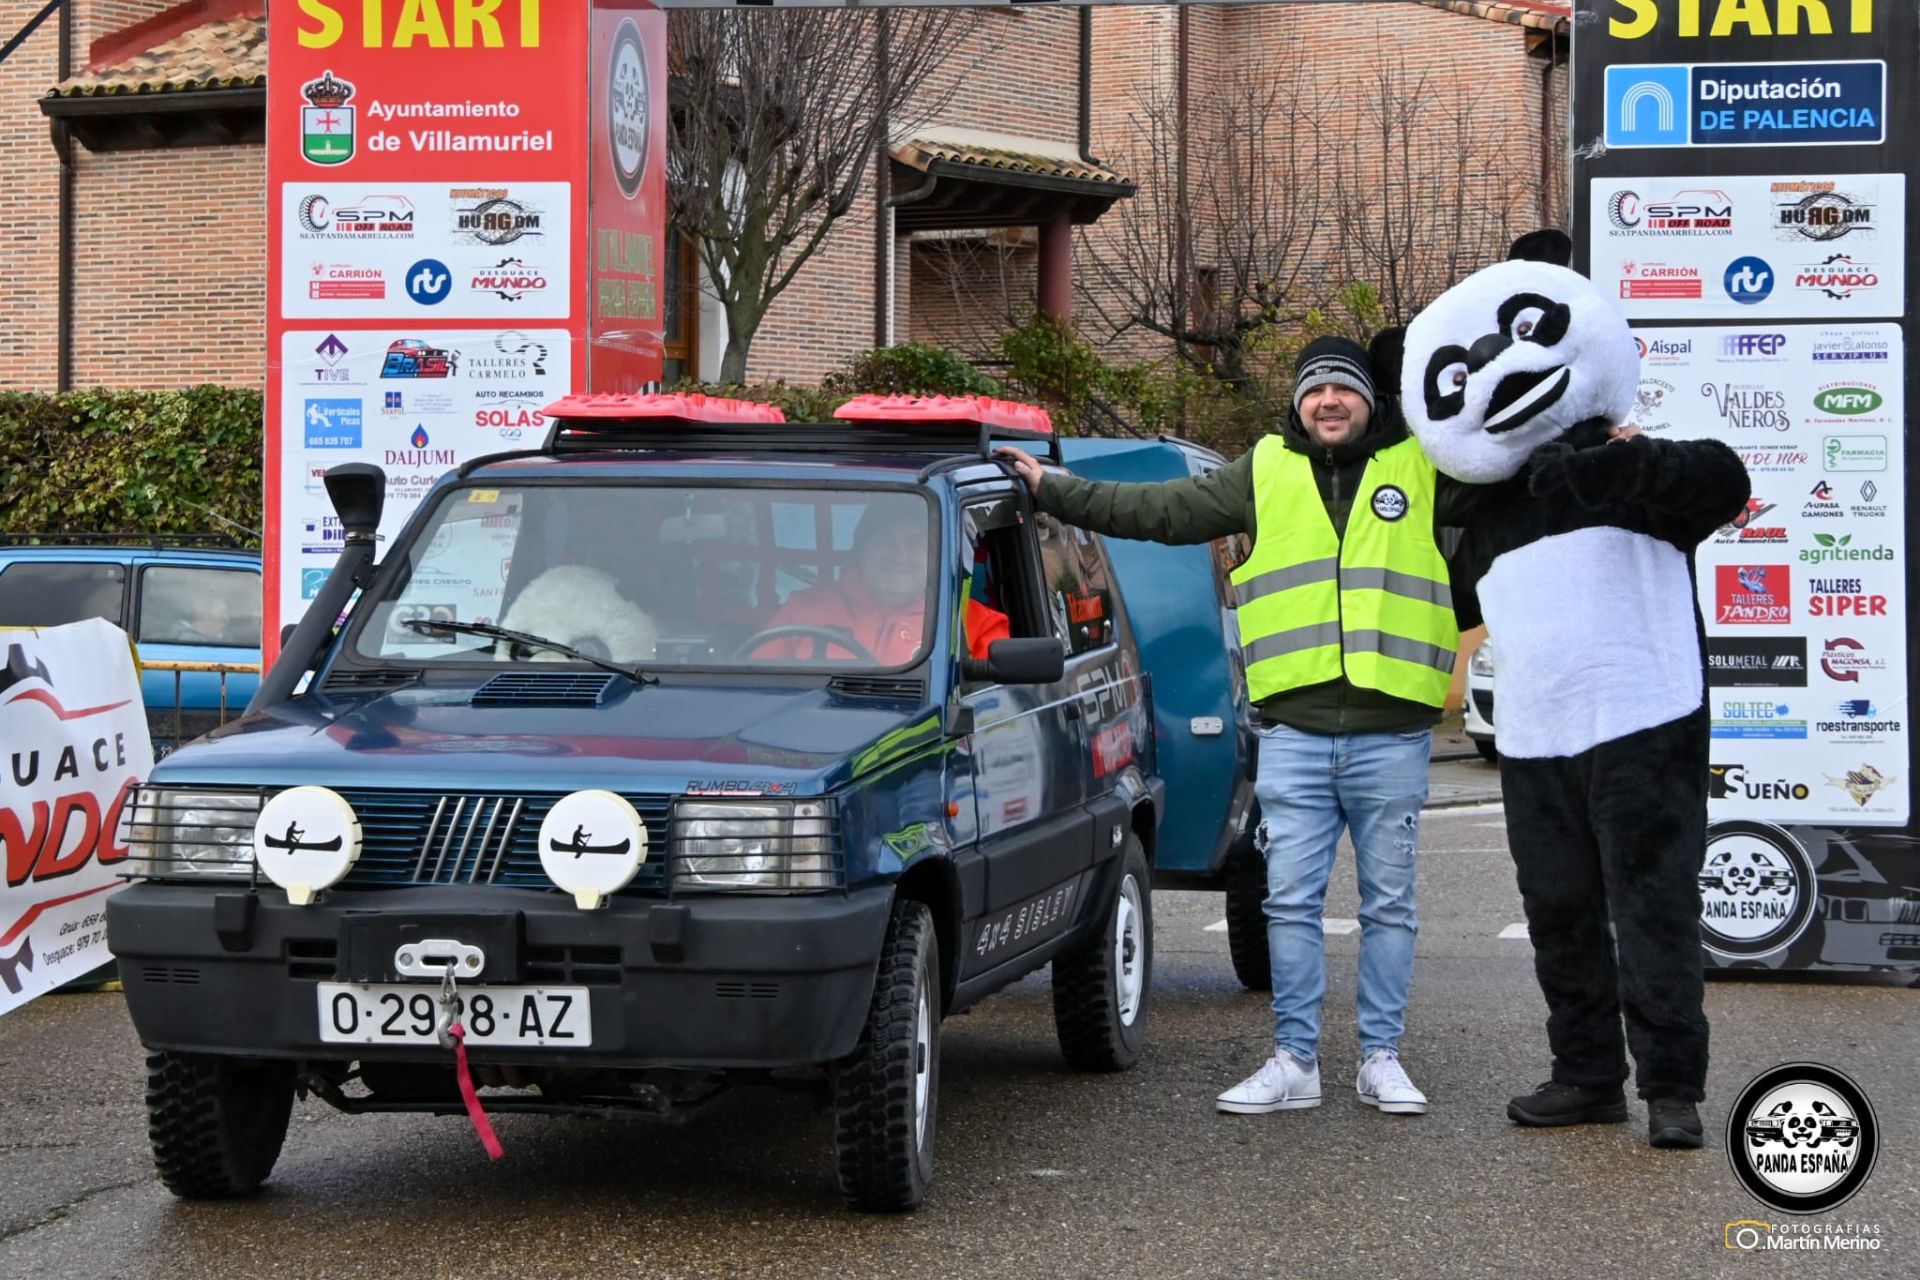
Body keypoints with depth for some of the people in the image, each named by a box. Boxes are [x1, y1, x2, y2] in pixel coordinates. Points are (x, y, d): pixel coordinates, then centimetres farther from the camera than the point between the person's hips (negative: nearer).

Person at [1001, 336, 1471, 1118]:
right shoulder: (1265, 473, 11)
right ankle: (1295, 1061, 9)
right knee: (1291, 902, 2)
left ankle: (1381, 1058, 14)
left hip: (1391, 733, -2)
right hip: (1293, 731, 2)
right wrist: (1050, 490, 9)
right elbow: (1156, 511, 12)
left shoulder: (1420, 468, 5)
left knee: (1388, 905, 6)